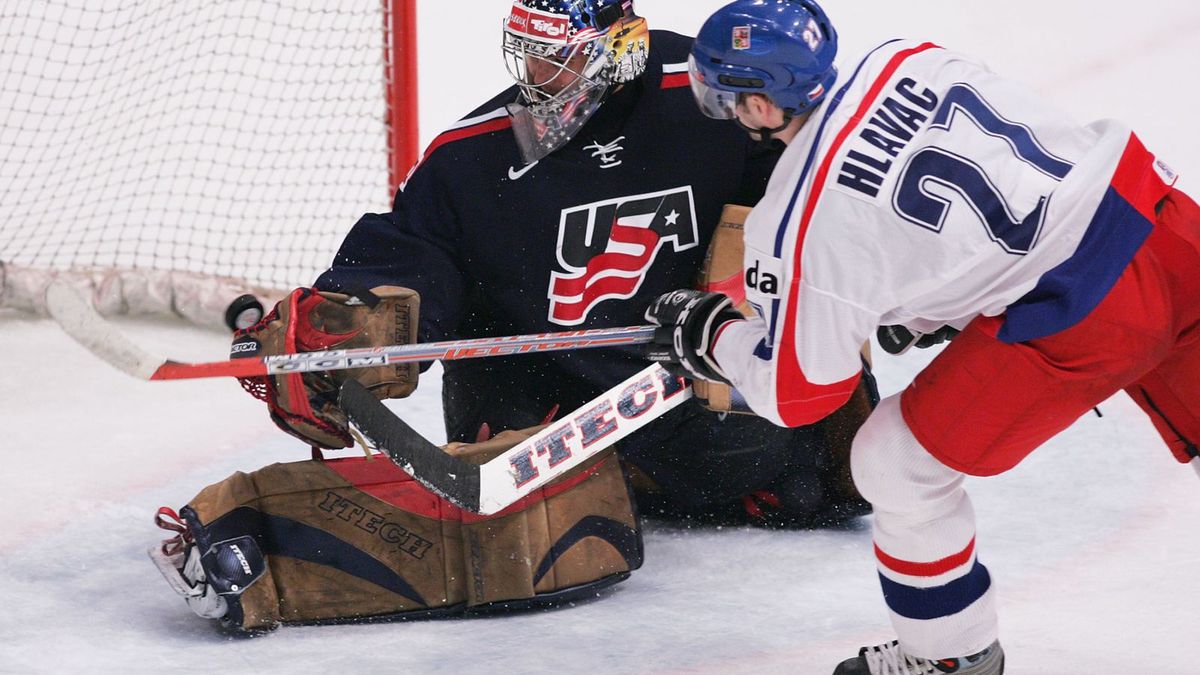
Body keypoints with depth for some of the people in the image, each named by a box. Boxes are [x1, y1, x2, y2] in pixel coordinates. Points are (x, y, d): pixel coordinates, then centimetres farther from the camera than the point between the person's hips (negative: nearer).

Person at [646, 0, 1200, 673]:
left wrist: (711, 335, 21)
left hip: (1079, 321, -6)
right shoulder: (909, 60, 8)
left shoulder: (798, 223, -8)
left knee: (899, 465, 11)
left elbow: (795, 391, 2)